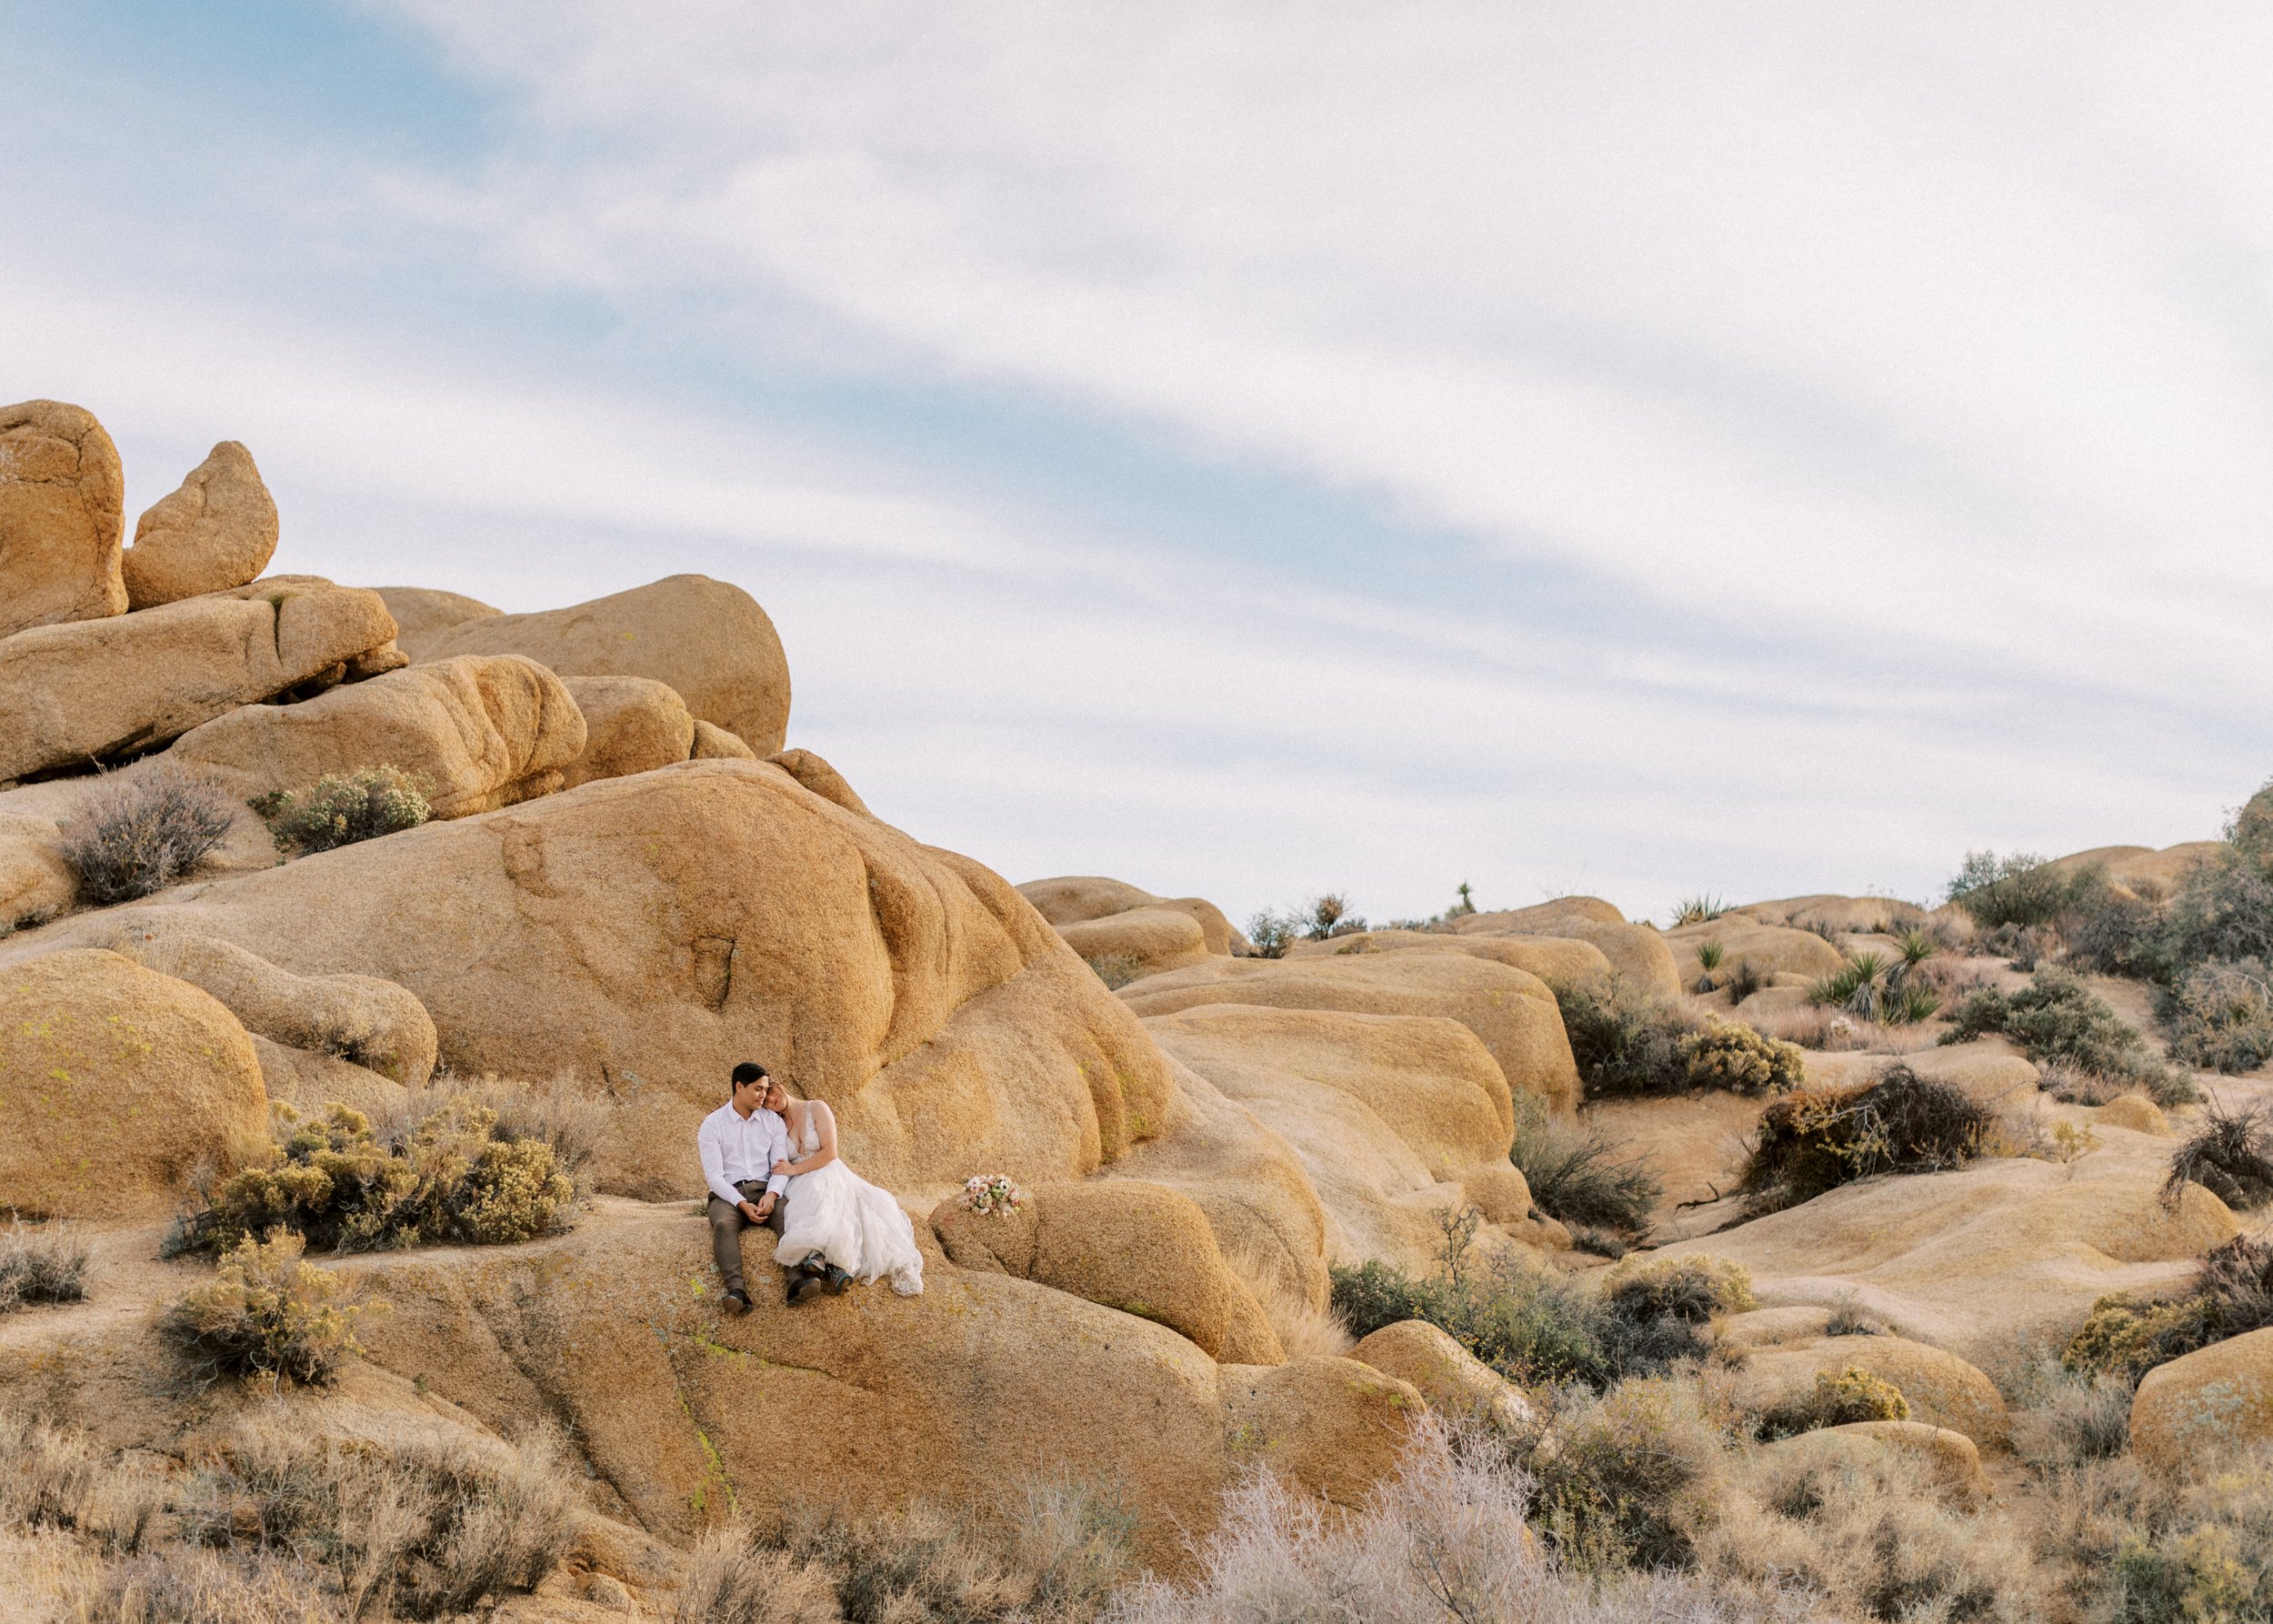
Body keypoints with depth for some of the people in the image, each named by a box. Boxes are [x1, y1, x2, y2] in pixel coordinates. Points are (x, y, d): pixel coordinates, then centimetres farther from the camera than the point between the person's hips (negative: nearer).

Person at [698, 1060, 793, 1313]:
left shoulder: (773, 1120, 14)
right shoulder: (712, 1125, 4)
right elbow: (714, 1175, -5)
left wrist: (771, 1195, -16)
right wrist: (743, 1205, -20)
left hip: (765, 1190, 2)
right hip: (727, 1194, -2)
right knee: (724, 1225, -37)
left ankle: (796, 1282, -53)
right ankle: (736, 1290, -56)